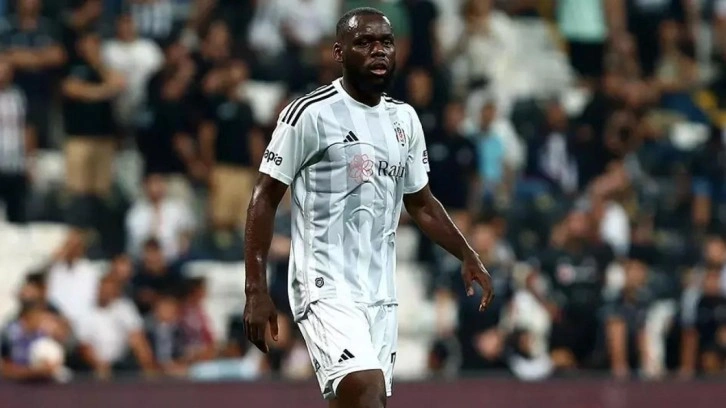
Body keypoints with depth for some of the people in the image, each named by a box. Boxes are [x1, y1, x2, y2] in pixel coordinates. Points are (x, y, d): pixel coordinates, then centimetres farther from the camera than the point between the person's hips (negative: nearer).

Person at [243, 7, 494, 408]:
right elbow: (264, 199, -5)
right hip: (326, 287, -7)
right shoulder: (310, 113, -8)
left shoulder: (404, 119, 12)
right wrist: (256, 290, -11)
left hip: (380, 291, 7)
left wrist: (468, 256, 9)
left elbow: (421, 203, 23)